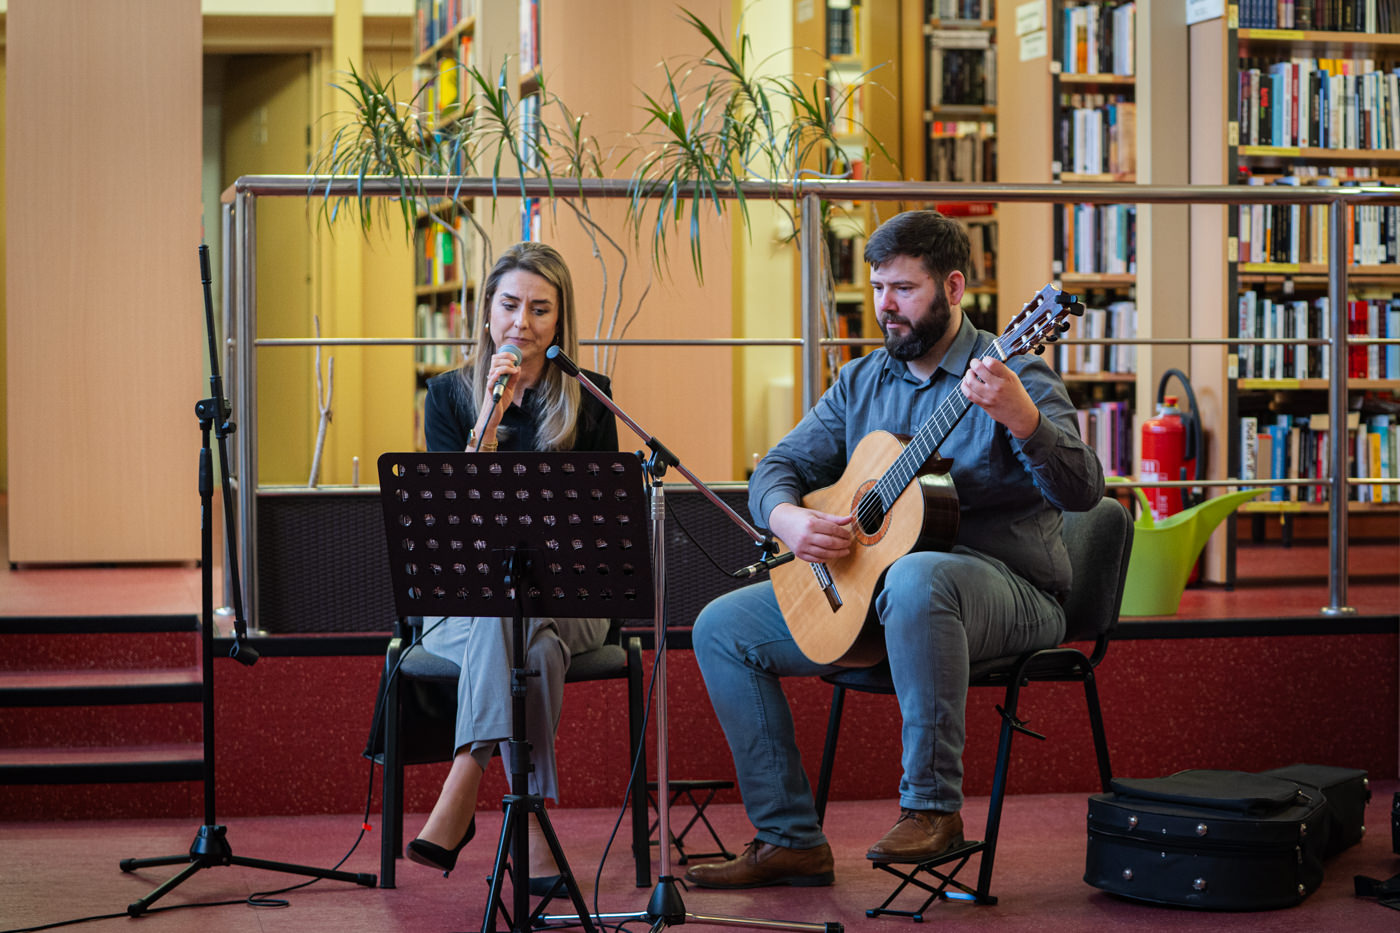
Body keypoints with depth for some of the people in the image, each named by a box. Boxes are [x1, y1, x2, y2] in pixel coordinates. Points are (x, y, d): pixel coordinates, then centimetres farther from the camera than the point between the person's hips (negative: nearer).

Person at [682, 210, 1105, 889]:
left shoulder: (1012, 379, -7)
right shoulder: (860, 382, 12)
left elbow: (1081, 491, -20)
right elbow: (780, 466, 11)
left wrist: (1021, 418, -40)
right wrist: (787, 518, -14)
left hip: (1008, 588, -7)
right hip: (860, 585, 7)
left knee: (914, 579, -41)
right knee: (722, 627, -3)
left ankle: (933, 807, -29)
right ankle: (790, 839, -1)